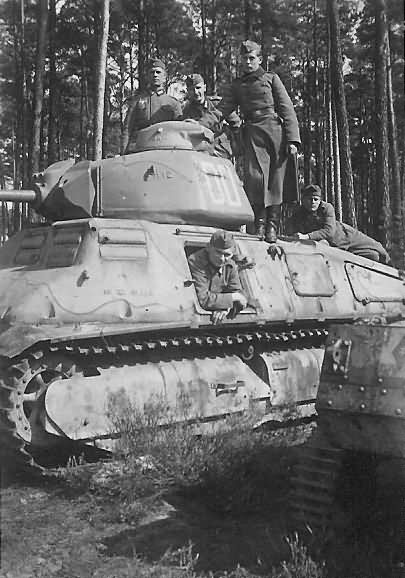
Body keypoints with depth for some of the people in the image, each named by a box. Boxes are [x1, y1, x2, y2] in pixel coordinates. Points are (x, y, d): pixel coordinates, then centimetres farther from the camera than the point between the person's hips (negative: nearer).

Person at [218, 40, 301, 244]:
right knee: (254, 175, -17)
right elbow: (222, 111, 12)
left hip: (275, 131, -1)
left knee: (276, 178, -5)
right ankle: (259, 220, -2)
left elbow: (288, 110, 6)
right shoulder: (236, 86, 21)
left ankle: (272, 224, 2)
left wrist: (292, 139, -6)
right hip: (253, 134, 1)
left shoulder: (271, 79, 14)